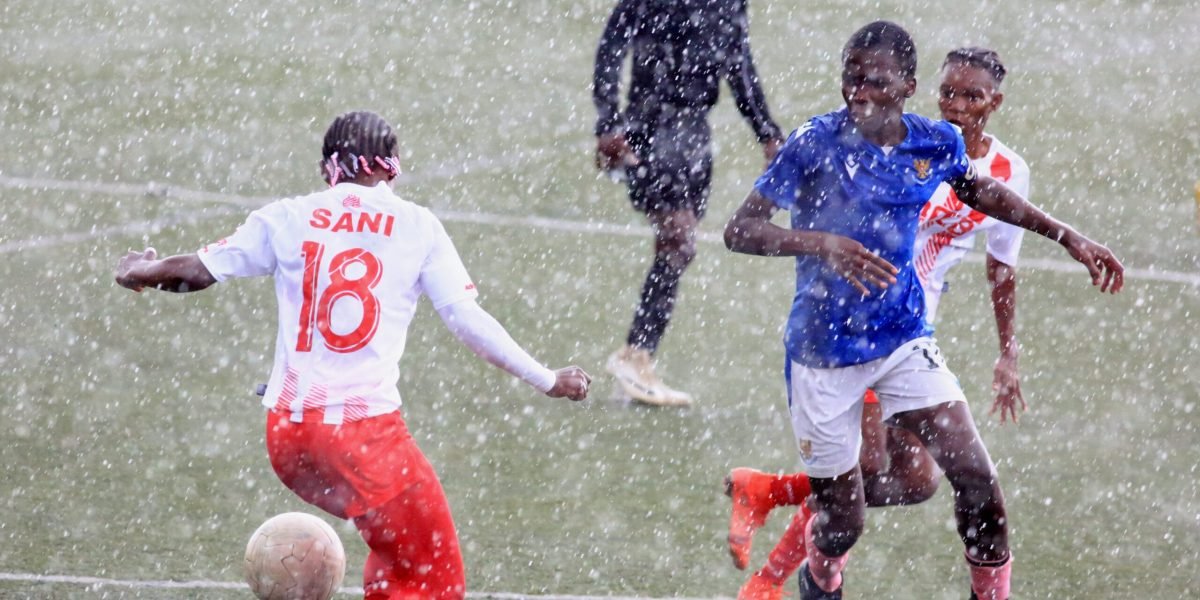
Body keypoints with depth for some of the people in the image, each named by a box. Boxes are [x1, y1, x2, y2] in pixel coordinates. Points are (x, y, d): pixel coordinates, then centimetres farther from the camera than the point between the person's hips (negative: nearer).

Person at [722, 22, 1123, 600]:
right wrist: (821, 243, -35)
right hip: (822, 352, -3)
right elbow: (739, 230, -19)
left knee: (976, 478, -14)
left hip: (903, 338, 3)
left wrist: (1067, 236, 18)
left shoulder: (936, 143, -4)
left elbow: (980, 192, 19)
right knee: (840, 524, 5)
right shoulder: (815, 144, -17)